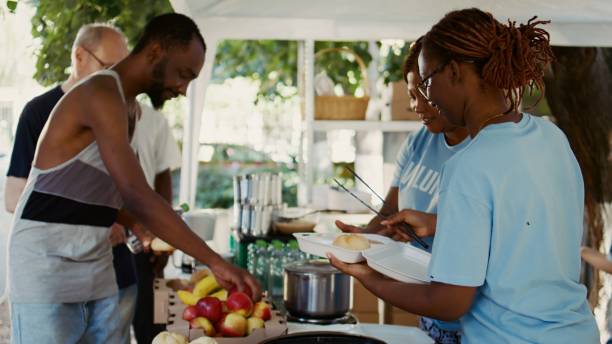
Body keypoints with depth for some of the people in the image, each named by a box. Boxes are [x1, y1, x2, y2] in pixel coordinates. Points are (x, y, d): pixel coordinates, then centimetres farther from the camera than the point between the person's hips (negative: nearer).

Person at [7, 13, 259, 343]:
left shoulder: (126, 107, 12)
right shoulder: (101, 94, -18)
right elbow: (138, 198, -27)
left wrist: (147, 236, 1)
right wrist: (215, 262, -28)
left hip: (97, 270, 9)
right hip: (46, 268, -9)